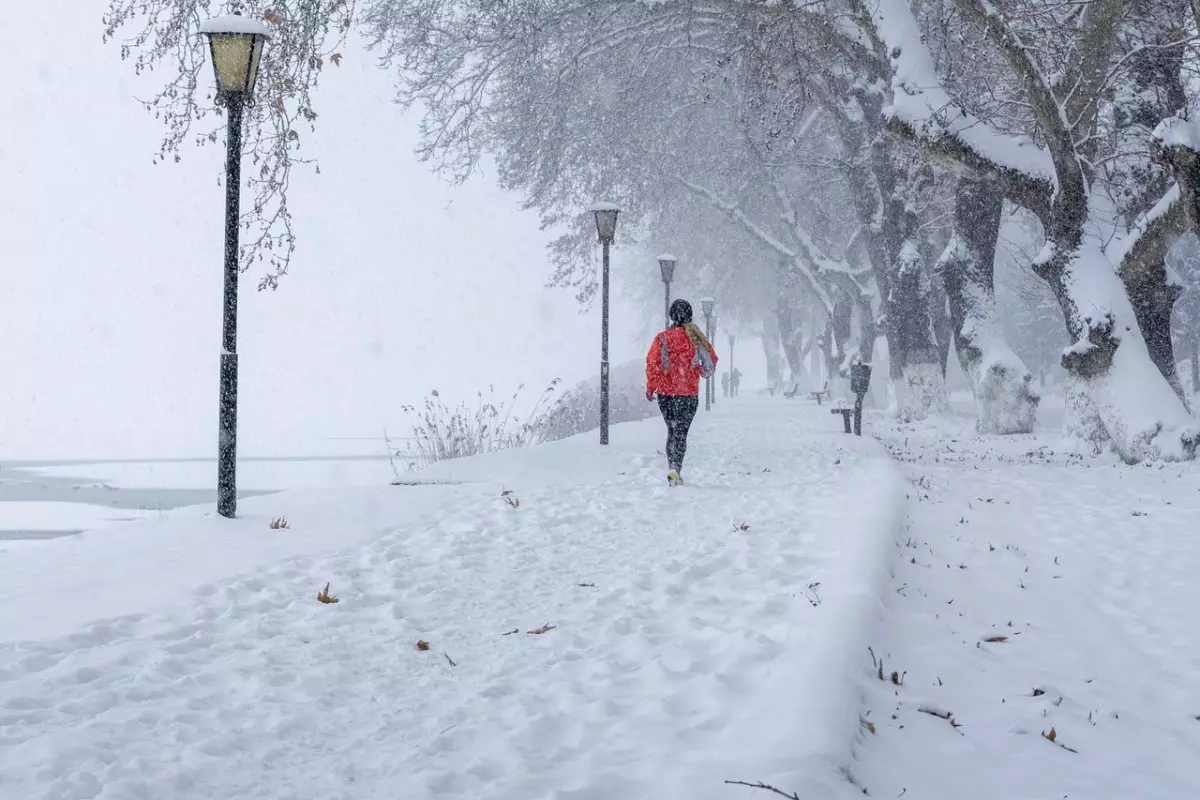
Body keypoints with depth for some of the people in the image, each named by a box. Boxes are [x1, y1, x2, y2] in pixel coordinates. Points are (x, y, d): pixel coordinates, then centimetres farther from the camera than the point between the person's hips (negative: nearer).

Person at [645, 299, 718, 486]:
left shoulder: (663, 337, -3)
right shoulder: (696, 337, -2)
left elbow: (652, 362, -9)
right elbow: (712, 359, 3)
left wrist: (650, 387, -1)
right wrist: (704, 372, 25)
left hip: (665, 393, 1)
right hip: (689, 393, -1)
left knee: (672, 430, 16)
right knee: (681, 432, 0)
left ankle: (672, 467, 5)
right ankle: (675, 469, -16)